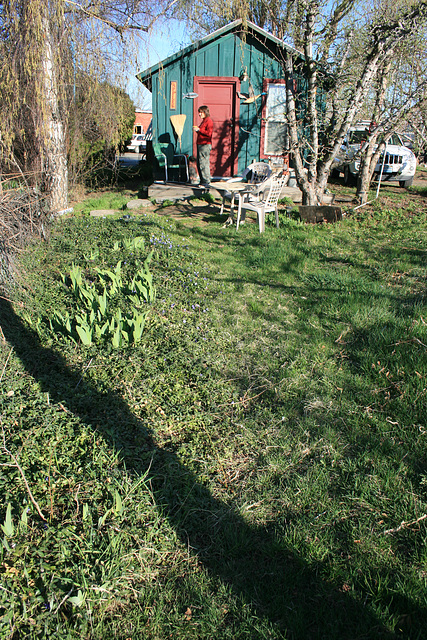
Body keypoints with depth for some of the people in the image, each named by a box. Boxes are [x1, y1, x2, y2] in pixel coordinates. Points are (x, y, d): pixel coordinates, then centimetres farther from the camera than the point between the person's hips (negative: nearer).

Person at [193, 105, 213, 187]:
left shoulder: (209, 121, -8)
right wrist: (197, 129, 11)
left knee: (203, 163, -12)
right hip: (200, 144, 10)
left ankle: (206, 181, -9)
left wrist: (199, 129, -17)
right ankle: (202, 181, 15)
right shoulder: (203, 121, 21)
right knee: (199, 163, 10)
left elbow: (209, 133, -18)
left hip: (205, 145, -10)